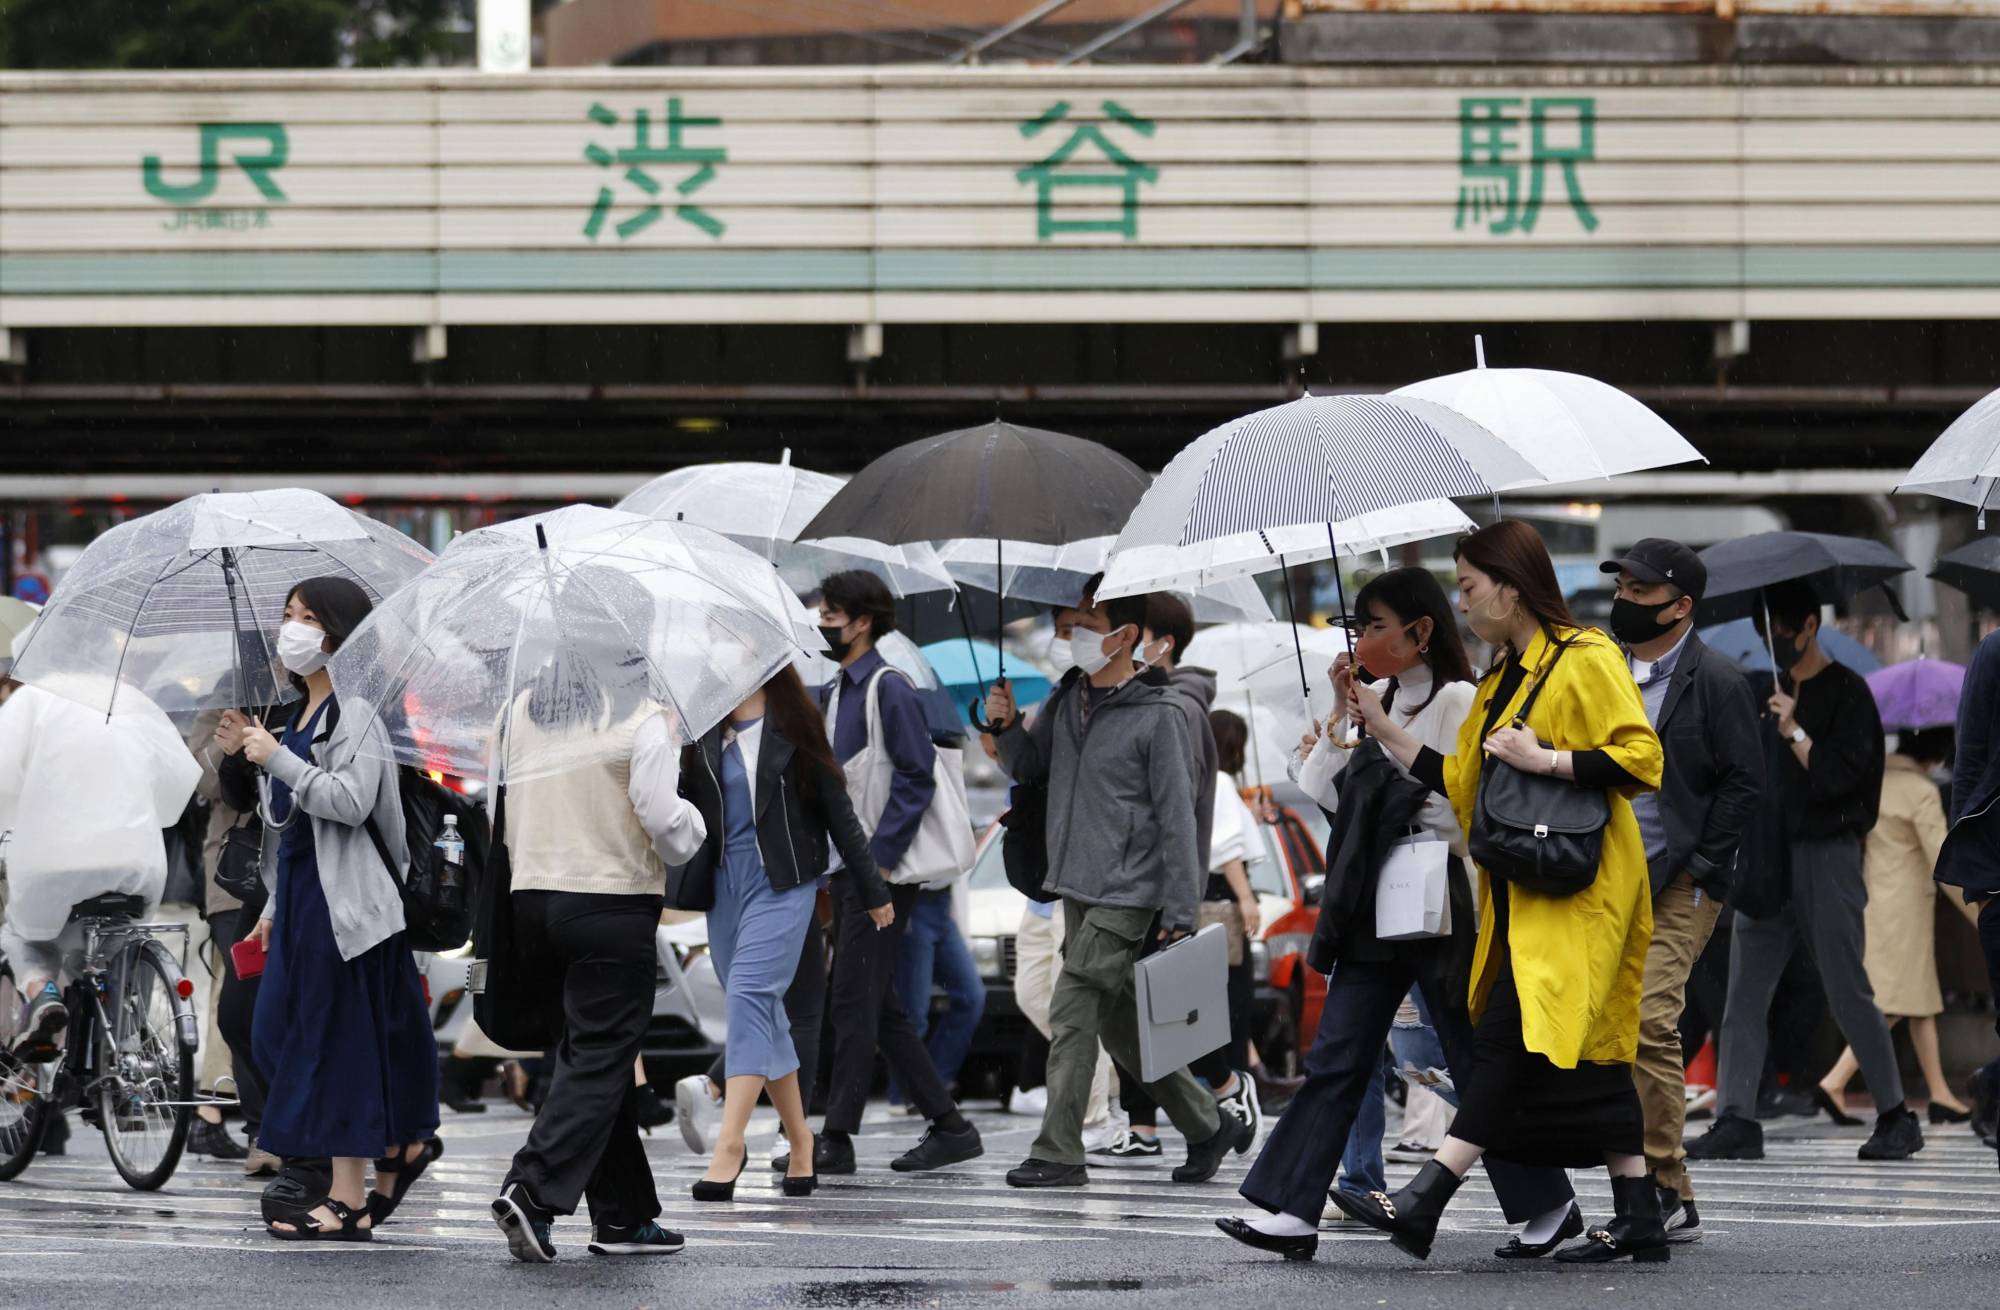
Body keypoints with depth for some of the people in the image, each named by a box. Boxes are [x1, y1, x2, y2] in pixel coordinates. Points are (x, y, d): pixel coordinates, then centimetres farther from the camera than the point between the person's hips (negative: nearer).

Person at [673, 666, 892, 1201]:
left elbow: (837, 810, 3)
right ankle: (799, 1142, 20)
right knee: (762, 1014, 8)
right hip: (724, 883, 5)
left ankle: (729, 1149, -26)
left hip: (782, 883, -5)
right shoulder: (705, 735, 10)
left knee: (750, 996, -18)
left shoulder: (793, 727, 0)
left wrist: (873, 892, 6)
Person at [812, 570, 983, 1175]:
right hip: (845, 868, 9)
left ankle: (836, 1139, -6)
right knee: (878, 1006, 10)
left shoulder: (889, 688, -11)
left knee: (854, 1001, -8)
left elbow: (917, 777, -17)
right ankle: (948, 1125, 16)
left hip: (879, 871, -9)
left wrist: (879, 858, -20)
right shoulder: (832, 693, 16)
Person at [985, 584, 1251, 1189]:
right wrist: (1006, 727, 2)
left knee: (1072, 1013, -11)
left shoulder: (1158, 718, -10)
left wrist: (1178, 913, -13)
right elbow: (1029, 769, 24)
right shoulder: (1069, 703, 11)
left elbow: (1177, 819, -10)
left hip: (1126, 896, -8)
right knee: (1120, 1026, 12)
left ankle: (1058, 1154, -8)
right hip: (1076, 890, 8)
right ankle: (1209, 1127, 25)